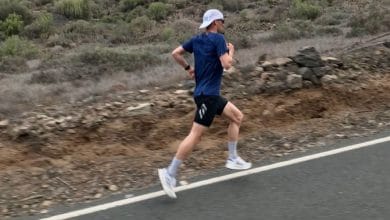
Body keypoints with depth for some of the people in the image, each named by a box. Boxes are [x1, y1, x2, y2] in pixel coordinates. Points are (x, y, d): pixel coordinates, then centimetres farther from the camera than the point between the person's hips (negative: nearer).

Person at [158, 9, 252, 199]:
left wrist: (188, 68, 18)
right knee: (196, 134, -10)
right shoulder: (218, 38, -12)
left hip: (211, 94, 10)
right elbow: (227, 64, -20)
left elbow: (175, 53, 10)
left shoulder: (197, 39, 10)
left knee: (237, 117, 18)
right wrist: (231, 51, -1)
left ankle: (233, 159, 23)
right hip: (207, 95, -10)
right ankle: (170, 173, -8)